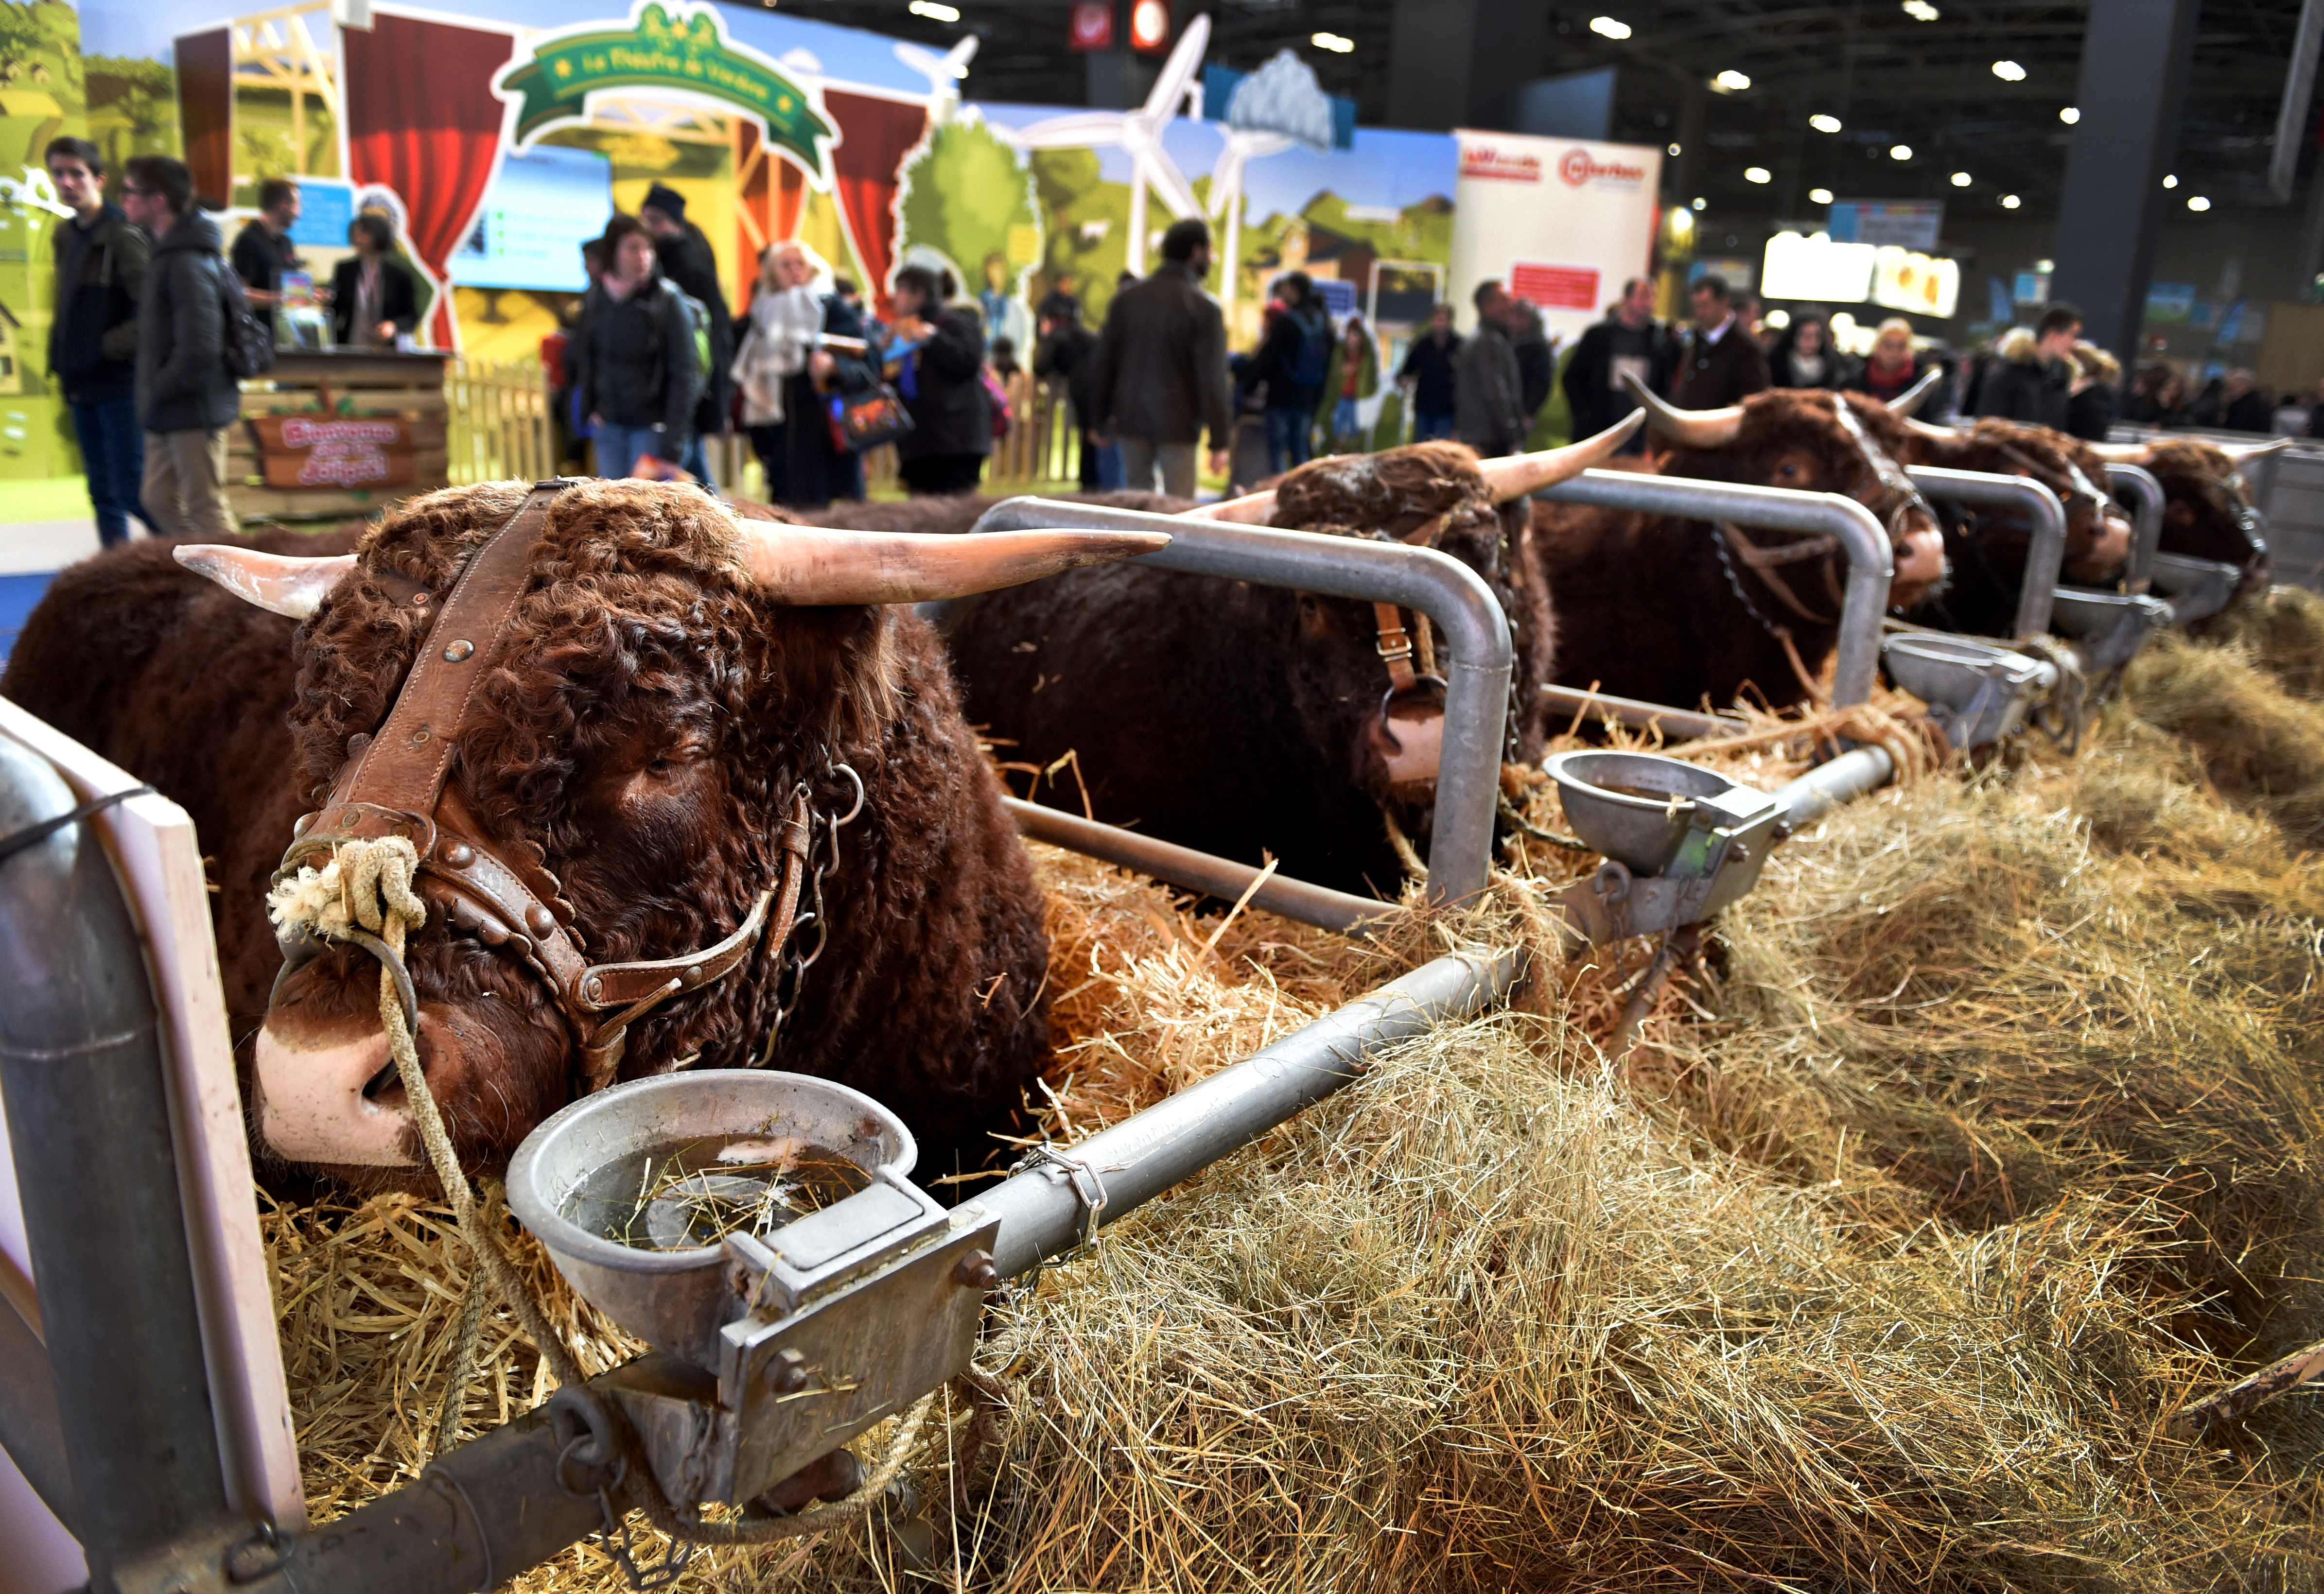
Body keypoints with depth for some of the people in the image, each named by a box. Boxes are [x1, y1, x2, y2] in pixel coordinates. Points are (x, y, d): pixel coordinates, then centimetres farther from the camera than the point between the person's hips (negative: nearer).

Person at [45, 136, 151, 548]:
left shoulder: (124, 237, -11)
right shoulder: (66, 238, 14)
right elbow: (67, 312, 20)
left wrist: (109, 348, -15)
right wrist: (62, 363, 9)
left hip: (120, 384, -8)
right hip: (83, 386, 8)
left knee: (131, 490, -8)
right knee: (103, 492, 10)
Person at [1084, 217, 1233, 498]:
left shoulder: (1126, 297, 4)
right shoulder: (1204, 307, -10)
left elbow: (1105, 361, 7)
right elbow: (1213, 379, -13)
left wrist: (1101, 417, 16)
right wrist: (1220, 442, -10)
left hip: (1131, 419, 5)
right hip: (1176, 423, -5)